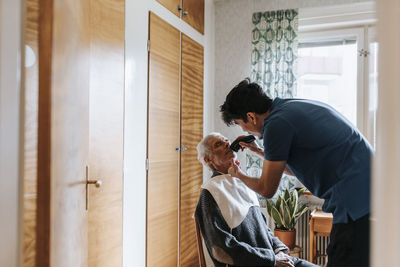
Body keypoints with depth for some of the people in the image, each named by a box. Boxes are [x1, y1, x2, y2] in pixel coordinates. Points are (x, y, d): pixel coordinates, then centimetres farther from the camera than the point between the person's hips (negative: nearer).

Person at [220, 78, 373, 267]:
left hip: (356, 202, -10)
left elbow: (267, 189, -2)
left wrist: (238, 175, 17)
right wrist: (260, 152, 27)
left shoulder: (276, 124, -13)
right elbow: (296, 169, 27)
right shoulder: (294, 107, 16)